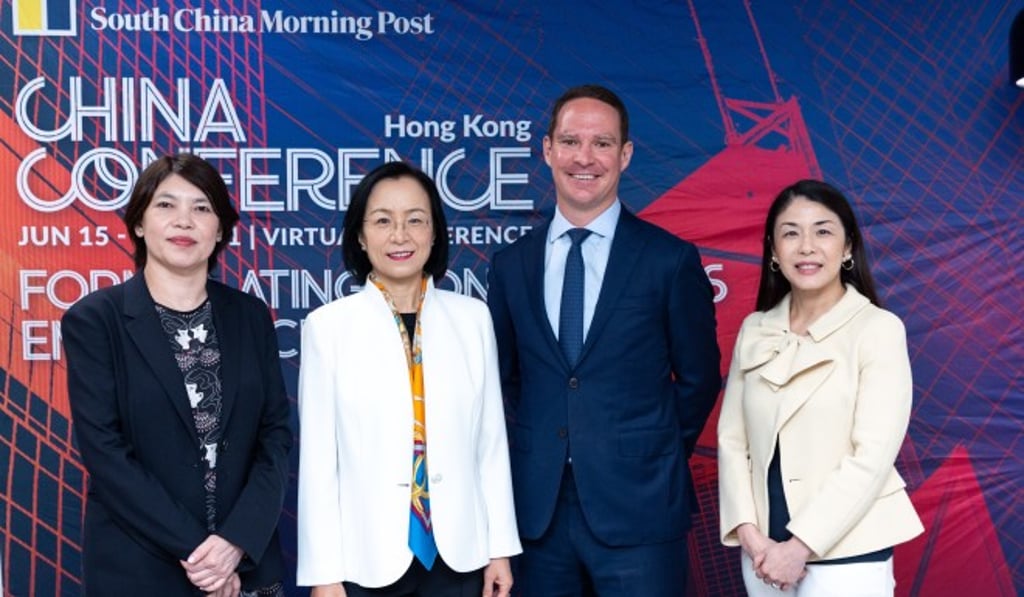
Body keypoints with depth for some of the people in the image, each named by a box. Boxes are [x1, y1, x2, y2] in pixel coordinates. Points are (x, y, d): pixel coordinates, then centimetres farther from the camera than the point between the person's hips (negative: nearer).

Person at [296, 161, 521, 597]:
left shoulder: (472, 317, 3)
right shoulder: (327, 325, -4)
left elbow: (491, 441, 5)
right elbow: (317, 456, -4)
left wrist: (501, 546, 4)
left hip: (458, 555, 2)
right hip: (366, 559, -2)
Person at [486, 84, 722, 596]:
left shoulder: (670, 259, -3)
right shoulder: (510, 265, 7)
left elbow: (698, 377, 4)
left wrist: (652, 455, 3)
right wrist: (529, 450, 6)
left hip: (637, 509, -2)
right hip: (538, 509, 3)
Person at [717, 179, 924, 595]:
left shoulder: (878, 328, -7)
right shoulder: (754, 330, 6)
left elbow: (874, 454, -13)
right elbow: (732, 438, 4)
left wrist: (800, 546, -15)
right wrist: (750, 534, -8)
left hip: (846, 555, -4)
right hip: (765, 552, 4)